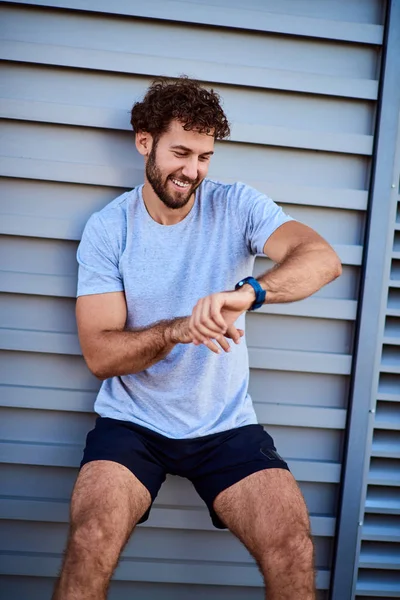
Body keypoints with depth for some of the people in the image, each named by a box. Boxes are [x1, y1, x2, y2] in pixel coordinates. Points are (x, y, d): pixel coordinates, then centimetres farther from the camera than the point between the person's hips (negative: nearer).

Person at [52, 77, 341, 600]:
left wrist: (248, 292, -40)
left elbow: (323, 259, -20)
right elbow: (99, 354, -8)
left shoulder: (238, 207, -2)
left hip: (227, 424, 1)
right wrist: (176, 331, -27)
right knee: (91, 544, -24)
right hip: (132, 420, 0)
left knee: (293, 550, -17)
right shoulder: (107, 228, -3)